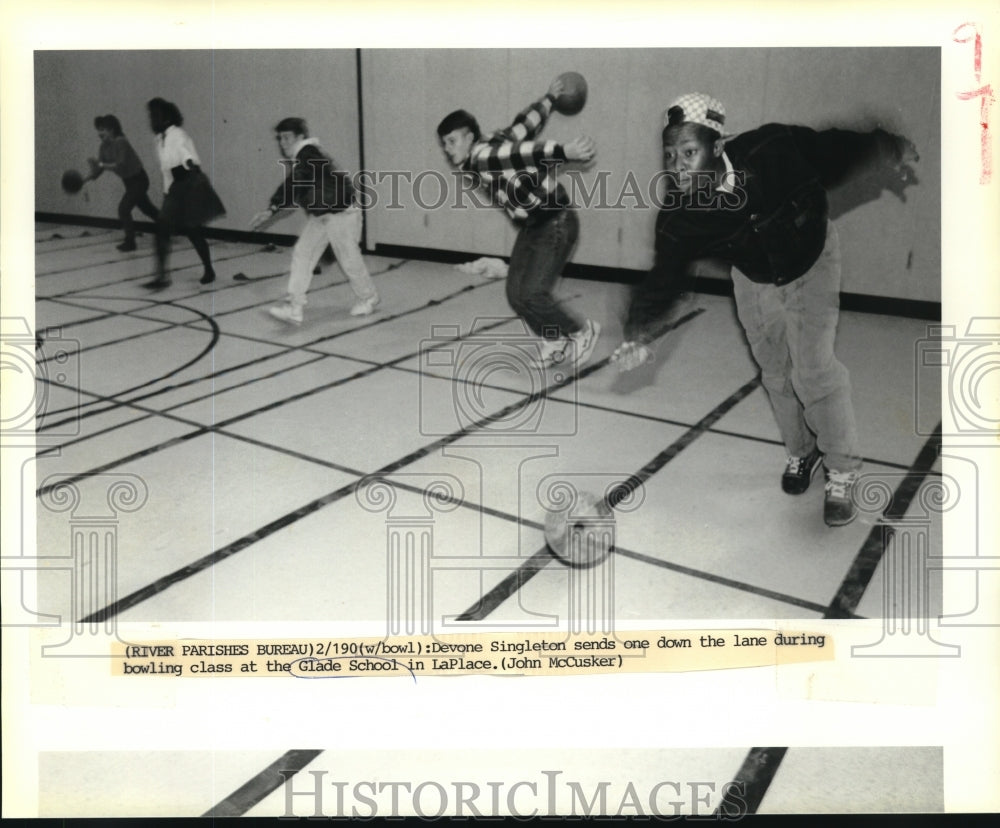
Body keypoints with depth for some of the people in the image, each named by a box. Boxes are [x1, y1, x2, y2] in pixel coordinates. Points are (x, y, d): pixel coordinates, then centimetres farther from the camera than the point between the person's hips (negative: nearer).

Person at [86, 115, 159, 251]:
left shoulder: (120, 142, -25)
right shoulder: (104, 147, -3)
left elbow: (121, 165, -35)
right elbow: (97, 172, -4)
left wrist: (100, 164, -39)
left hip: (138, 179, -9)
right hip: (129, 181, 9)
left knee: (123, 208, -15)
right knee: (147, 208, 20)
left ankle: (130, 242, -4)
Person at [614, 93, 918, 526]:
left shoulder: (771, 151, -35)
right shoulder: (678, 217, -28)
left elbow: (834, 151, -19)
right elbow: (664, 277, -20)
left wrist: (885, 149, -29)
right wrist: (640, 334, -30)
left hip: (810, 259, -3)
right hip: (753, 278, 3)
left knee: (814, 368, -10)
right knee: (775, 372, 13)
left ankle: (842, 472, 8)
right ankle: (801, 452, 38)